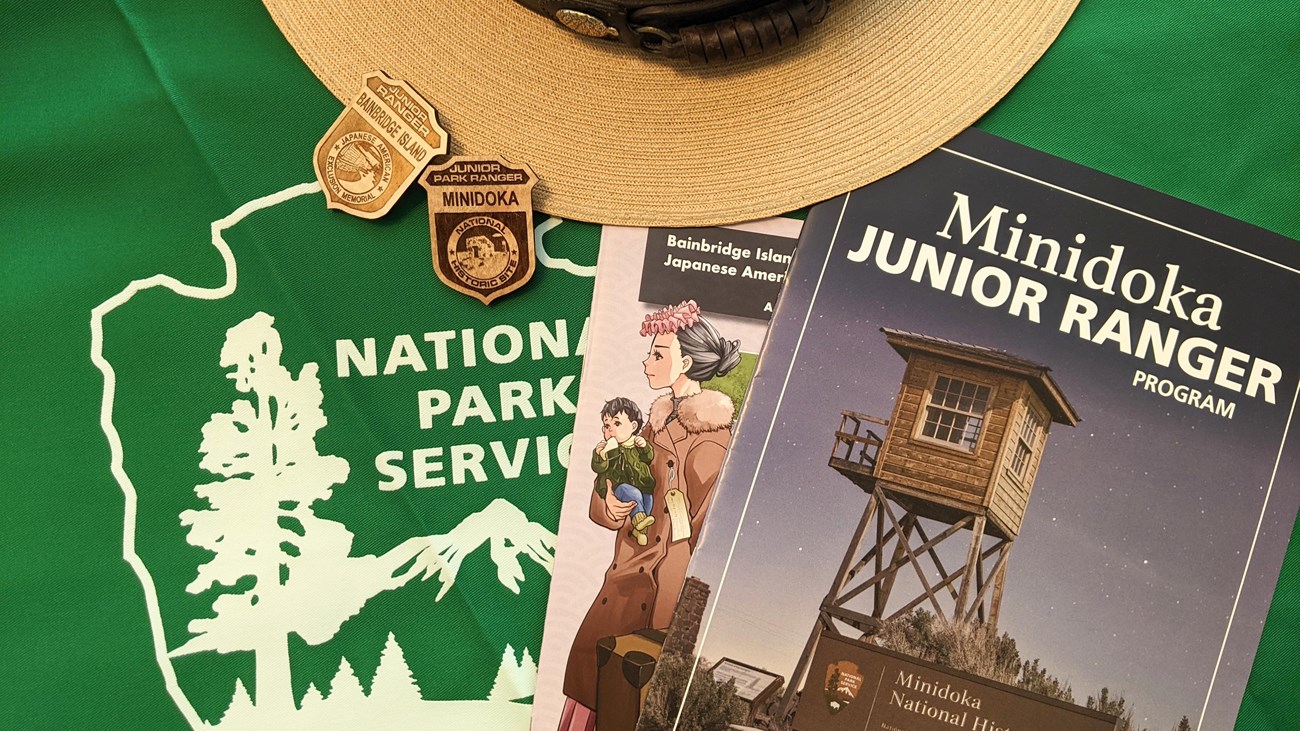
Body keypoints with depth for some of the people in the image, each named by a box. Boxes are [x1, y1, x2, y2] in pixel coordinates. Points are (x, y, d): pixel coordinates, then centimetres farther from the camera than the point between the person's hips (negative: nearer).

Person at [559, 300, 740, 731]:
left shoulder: (708, 431, -15)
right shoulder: (661, 417, 9)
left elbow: (709, 518, -15)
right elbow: (615, 482, 11)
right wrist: (610, 504, -10)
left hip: (669, 571, -7)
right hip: (632, 564, 7)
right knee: (590, 651, 11)